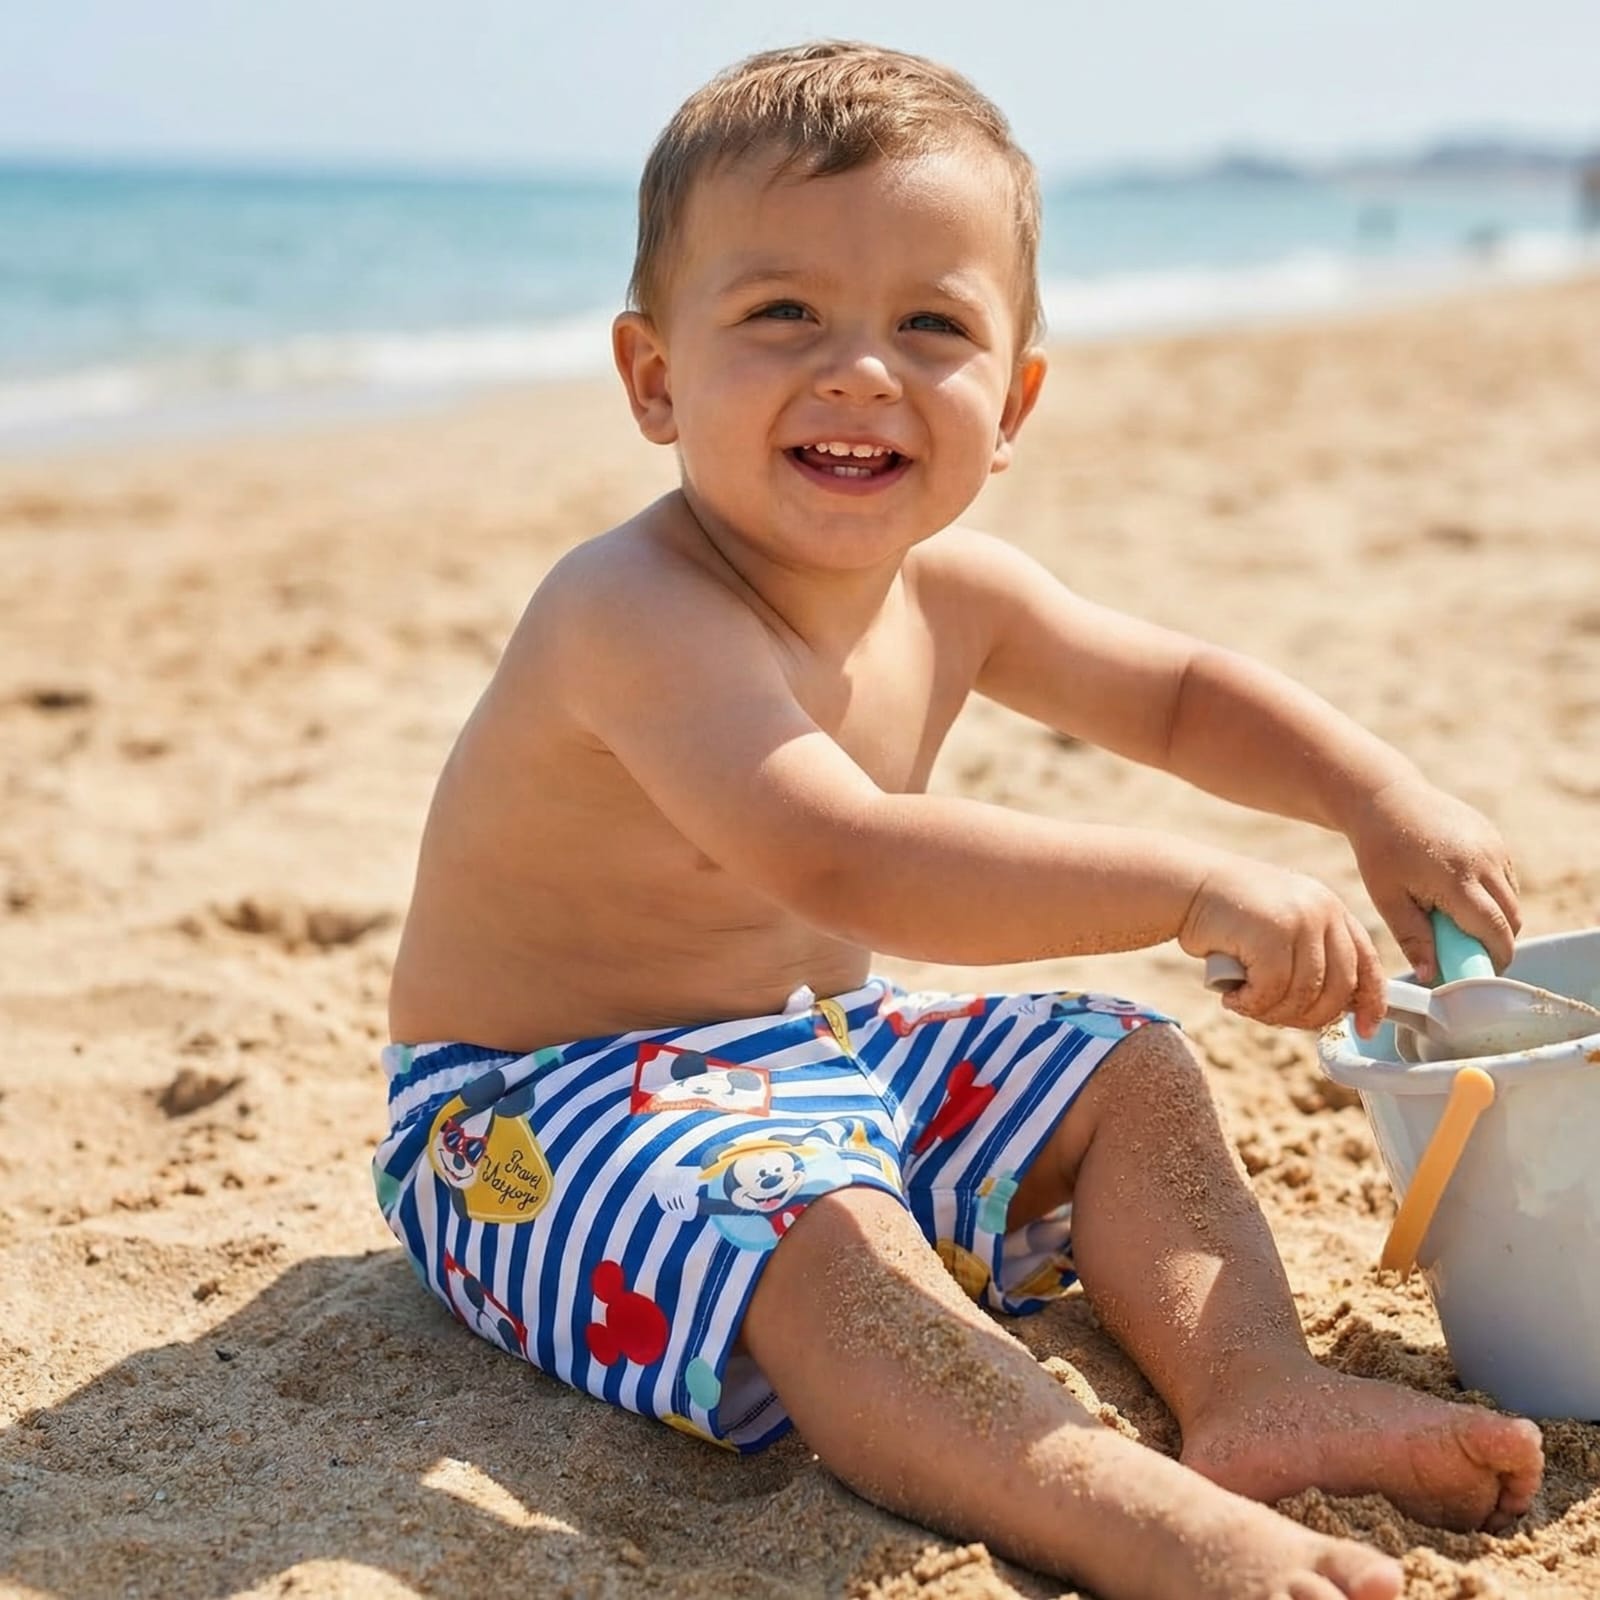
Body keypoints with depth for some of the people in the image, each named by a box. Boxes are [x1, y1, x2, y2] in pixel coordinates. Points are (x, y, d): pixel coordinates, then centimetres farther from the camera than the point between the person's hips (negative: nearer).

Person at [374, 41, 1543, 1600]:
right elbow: (846, 861, -43)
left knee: (1130, 1073, 4)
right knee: (818, 1234, -35)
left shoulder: (951, 592, -2)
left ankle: (1249, 1388, -10)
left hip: (809, 1052, 9)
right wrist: (1192, 888, -44)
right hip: (544, 1117, -8)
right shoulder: (639, 611, -29)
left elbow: (1175, 693, 13)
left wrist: (1381, 794, -3)